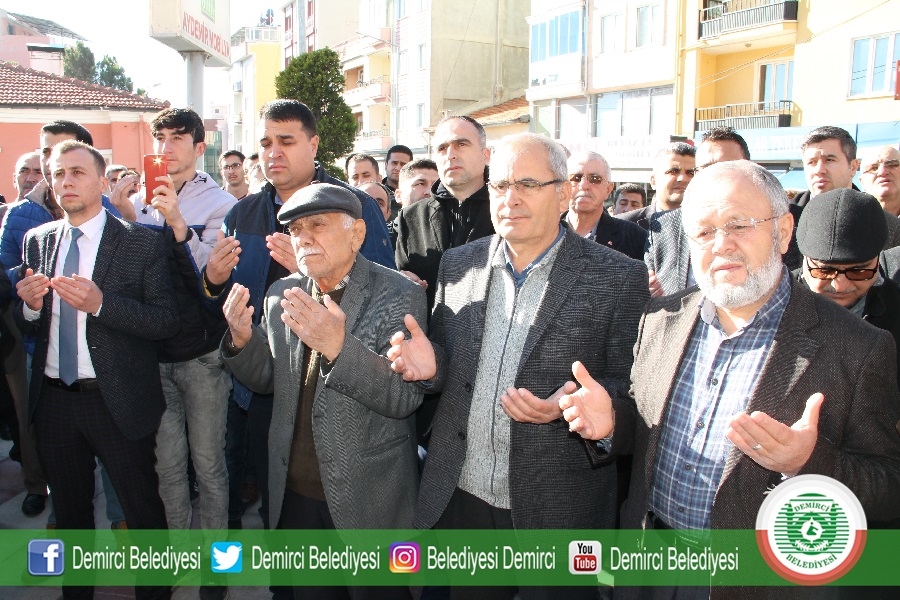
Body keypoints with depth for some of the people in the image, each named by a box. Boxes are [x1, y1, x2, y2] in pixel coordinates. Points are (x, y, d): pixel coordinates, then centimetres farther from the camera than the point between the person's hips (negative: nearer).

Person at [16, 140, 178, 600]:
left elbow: (167, 321, -15)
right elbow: (28, 324, 10)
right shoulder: (36, 241, 5)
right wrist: (30, 303, -12)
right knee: (69, 510, 22)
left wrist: (100, 303, -27)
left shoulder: (141, 243, -9)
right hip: (52, 400, 5)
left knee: (143, 510, 9)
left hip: (117, 402, -4)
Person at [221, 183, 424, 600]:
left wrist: (338, 346, -35)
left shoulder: (399, 296, -14)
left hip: (368, 498, -4)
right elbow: (266, 381, 9)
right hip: (294, 491, 5)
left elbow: (405, 397, -21)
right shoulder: (282, 293, 2)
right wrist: (242, 339, -12)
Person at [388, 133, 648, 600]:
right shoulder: (458, 264, 4)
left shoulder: (618, 277, -8)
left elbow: (630, 385, -5)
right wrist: (429, 363, -11)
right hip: (460, 496, 4)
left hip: (556, 508, -3)